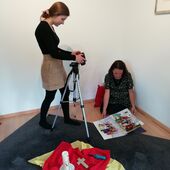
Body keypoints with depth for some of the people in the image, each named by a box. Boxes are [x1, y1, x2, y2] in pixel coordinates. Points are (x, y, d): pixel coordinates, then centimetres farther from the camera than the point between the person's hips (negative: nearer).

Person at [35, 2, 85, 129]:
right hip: (50, 67, -9)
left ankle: (67, 118, 34)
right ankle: (42, 121, 33)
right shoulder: (43, 28, -19)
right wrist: (74, 58, -16)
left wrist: (71, 53, 5)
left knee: (65, 93, 16)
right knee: (50, 97, 8)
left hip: (58, 66, 9)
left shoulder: (49, 27, 10)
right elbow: (54, 53, -23)